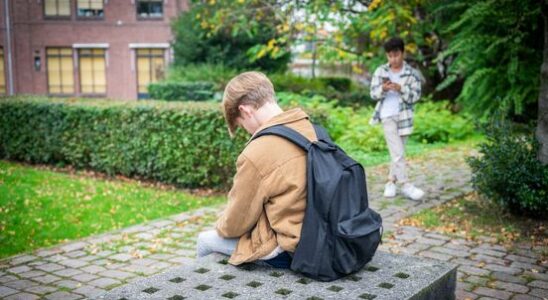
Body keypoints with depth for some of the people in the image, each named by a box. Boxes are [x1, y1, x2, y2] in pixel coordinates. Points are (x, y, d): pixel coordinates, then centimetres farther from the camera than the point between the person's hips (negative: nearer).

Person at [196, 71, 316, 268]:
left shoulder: (257, 153, -24)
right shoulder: (310, 129, -3)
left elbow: (235, 224, -11)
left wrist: (221, 227, 12)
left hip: (286, 250, -7)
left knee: (206, 240, 11)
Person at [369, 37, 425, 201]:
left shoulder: (412, 73, -1)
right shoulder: (380, 71, 1)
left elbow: (415, 96, -7)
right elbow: (373, 94, 0)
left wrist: (401, 89, -23)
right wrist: (383, 89, -21)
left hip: (404, 116, 2)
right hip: (388, 116, -1)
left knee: (398, 152, 9)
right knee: (397, 153, -7)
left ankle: (391, 182, 22)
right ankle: (405, 185, -3)